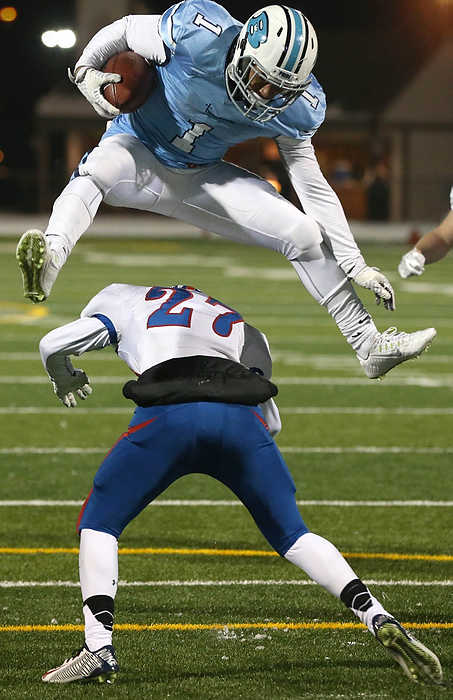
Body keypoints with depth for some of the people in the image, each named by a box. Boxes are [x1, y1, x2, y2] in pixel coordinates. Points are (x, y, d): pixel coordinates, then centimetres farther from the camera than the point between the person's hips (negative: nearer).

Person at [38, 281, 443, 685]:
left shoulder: (131, 303, 33)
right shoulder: (243, 331, 39)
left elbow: (53, 345, 26)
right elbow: (271, 424, 32)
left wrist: (65, 381, 47)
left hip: (169, 413, -3)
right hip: (241, 418, 3)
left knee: (99, 521, 15)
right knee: (292, 534, 17)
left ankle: (99, 648, -1)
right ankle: (379, 620, 1)